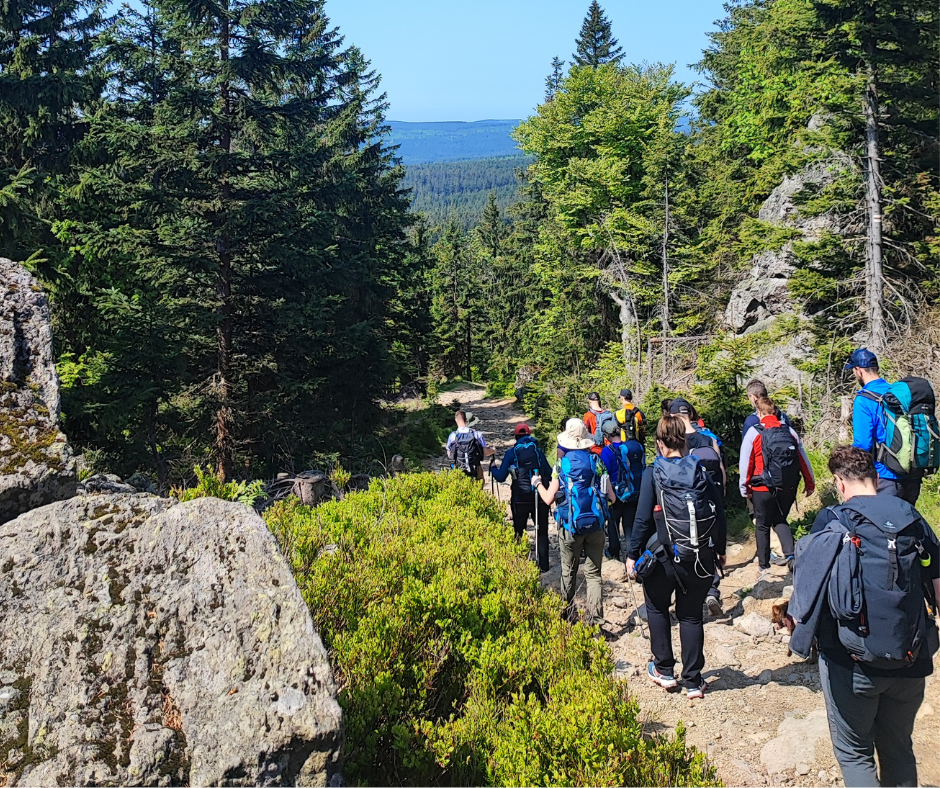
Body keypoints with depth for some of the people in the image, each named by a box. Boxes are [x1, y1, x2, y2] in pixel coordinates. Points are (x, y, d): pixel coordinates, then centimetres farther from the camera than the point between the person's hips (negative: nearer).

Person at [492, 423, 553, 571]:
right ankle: (543, 565, 12)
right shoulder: (538, 451, 2)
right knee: (541, 533, 12)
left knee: (518, 532, 14)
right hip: (539, 498, 1)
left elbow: (501, 477, -4)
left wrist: (493, 469, 16)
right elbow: (549, 475, -3)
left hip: (520, 499, -1)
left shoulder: (511, 453, -1)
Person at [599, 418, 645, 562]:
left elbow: (604, 474, -15)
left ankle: (614, 552, 24)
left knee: (613, 523, 15)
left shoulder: (607, 451, -18)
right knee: (629, 524, 15)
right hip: (635, 494, 4)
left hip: (617, 494, -4)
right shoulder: (637, 447, -3)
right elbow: (642, 468, 5)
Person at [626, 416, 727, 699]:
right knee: (691, 615, 14)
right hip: (701, 557, 3)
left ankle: (664, 671, 23)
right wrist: (720, 550, 16)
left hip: (665, 556, -3)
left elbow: (643, 519, -10)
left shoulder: (653, 474, -9)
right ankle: (693, 681, 16)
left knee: (657, 607, 20)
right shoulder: (702, 470, 0)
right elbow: (720, 513, 3)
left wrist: (632, 554, -1)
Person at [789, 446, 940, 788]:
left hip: (852, 664, -4)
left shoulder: (831, 522, -9)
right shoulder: (913, 519, 2)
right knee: (899, 751, 22)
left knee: (854, 753, 14)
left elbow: (804, 605, -13)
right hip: (910, 663, 4)